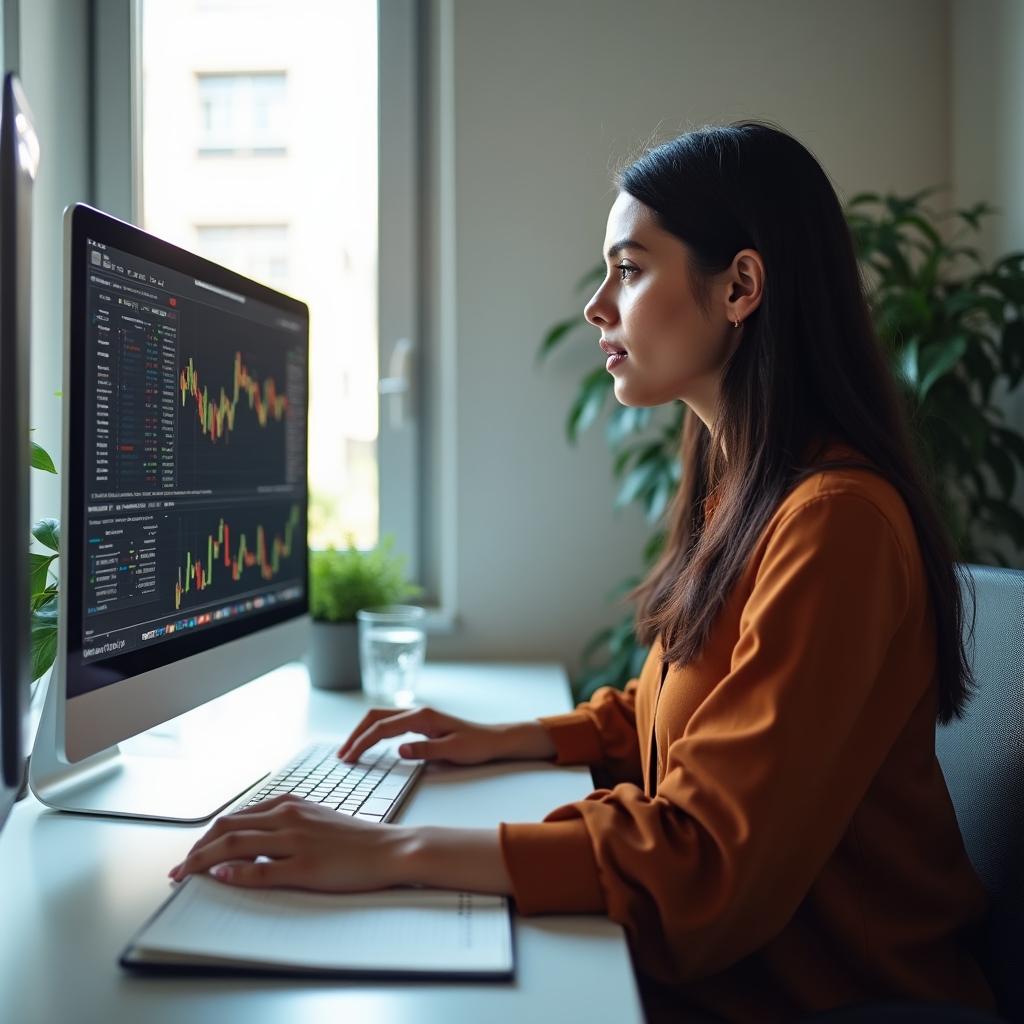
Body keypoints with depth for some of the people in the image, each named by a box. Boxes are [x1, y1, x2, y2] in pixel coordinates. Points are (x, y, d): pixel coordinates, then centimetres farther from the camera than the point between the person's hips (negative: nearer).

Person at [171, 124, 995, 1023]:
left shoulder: (835, 521, -24)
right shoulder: (737, 487, 6)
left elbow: (713, 856, -26)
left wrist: (397, 853, -28)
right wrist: (505, 739, 6)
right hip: (721, 946, 7)